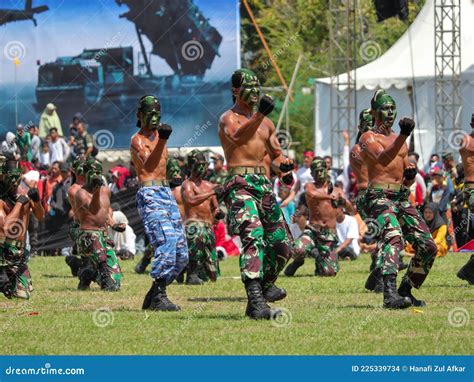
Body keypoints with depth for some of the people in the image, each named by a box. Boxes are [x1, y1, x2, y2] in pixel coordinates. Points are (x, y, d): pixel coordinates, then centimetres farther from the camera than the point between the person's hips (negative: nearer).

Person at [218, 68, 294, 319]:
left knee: (281, 242, 9)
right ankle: (256, 301, -36)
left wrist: (283, 169, 3)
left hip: (264, 184, 8)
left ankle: (265, 285, 36)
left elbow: (275, 154, 27)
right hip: (240, 183, -8)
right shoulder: (229, 118, -1)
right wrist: (258, 115, -39)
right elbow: (237, 137, -24)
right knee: (253, 236, -24)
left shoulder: (266, 123, 23)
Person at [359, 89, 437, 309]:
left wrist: (411, 175, 2)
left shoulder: (399, 139, 23)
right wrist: (403, 137, -36)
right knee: (393, 237, -32)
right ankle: (390, 294, -47)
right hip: (379, 197, -8)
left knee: (428, 246, 4)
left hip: (402, 198, 8)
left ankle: (405, 291, 21)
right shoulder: (368, 138, 1)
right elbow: (383, 159, -23)